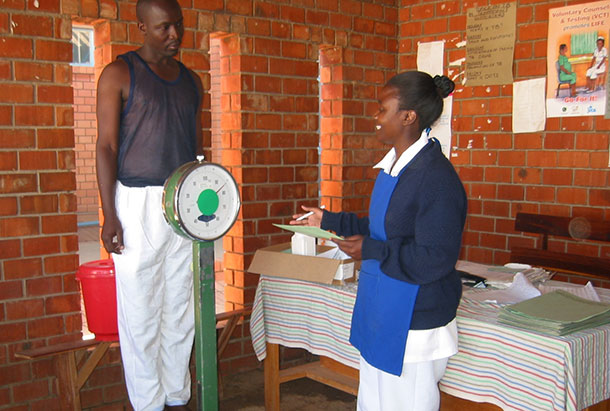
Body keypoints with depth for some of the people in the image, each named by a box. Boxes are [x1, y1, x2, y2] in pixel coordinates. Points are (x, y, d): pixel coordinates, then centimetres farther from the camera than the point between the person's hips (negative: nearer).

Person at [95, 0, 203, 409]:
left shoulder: (191, 80, 14)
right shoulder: (119, 74, -1)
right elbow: (106, 146, -5)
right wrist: (109, 215, -11)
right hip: (138, 203, -5)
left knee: (181, 306, 10)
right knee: (141, 309, 1)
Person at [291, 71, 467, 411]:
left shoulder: (437, 178, -23)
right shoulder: (392, 166, 8)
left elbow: (434, 260, -26)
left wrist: (370, 250, -18)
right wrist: (329, 221, 20)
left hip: (413, 328, -10)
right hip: (380, 318, 10)